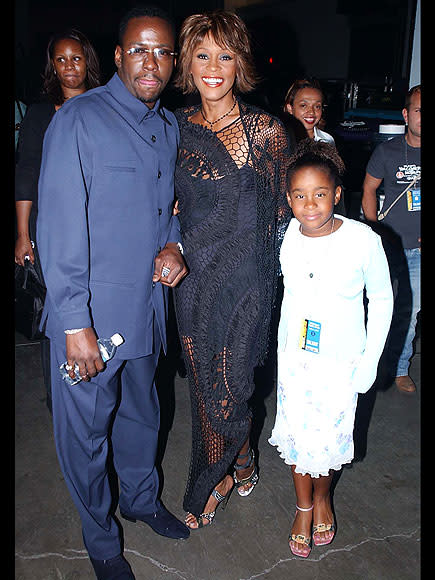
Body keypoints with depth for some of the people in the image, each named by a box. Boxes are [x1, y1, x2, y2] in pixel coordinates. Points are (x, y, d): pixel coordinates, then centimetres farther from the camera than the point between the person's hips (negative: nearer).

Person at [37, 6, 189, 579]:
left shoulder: (170, 126, 9)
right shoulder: (79, 119, -12)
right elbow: (60, 225, -16)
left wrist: (174, 245, -2)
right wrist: (74, 323, -19)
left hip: (149, 302, 6)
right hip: (91, 310, -6)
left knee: (140, 411, 23)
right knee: (86, 427, 9)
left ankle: (142, 497, 48)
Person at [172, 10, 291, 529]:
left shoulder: (266, 130, -8)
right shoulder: (179, 125, 5)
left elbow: (280, 210, 1)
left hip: (244, 277, -4)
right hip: (191, 275, 5)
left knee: (225, 387, 4)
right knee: (204, 382, 15)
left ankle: (211, 484, 33)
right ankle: (240, 464, 42)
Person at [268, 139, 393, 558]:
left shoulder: (363, 240, -19)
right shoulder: (287, 236, -10)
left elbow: (382, 299, -5)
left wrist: (370, 361, -5)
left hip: (341, 362, -2)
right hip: (293, 356, 2)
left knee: (329, 439, 9)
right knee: (296, 436, 12)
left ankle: (322, 498, 42)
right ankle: (303, 507, 38)